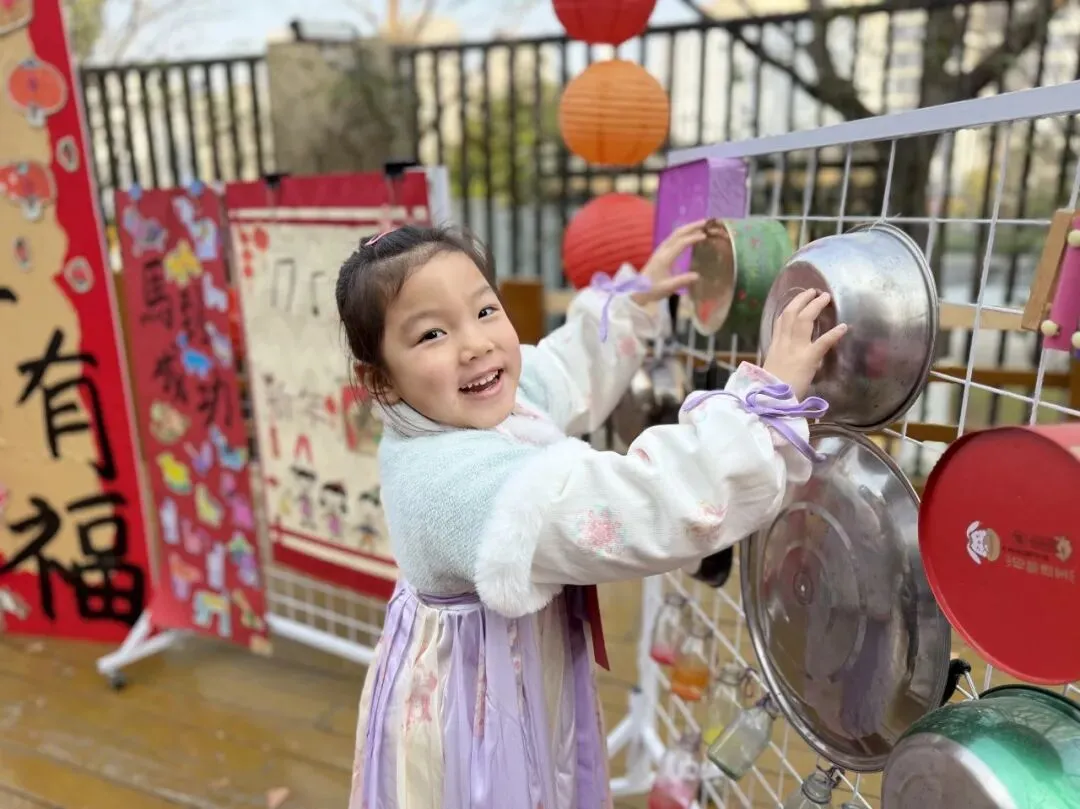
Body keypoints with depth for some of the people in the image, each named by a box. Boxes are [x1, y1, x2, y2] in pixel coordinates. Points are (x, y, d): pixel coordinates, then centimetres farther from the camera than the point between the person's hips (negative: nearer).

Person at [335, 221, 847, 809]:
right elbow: (649, 510, -41)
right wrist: (773, 392, -35)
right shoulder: (470, 482, -36)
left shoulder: (462, 413, -7)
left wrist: (635, 297, 16)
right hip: (475, 711, -9)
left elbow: (567, 372, 13)